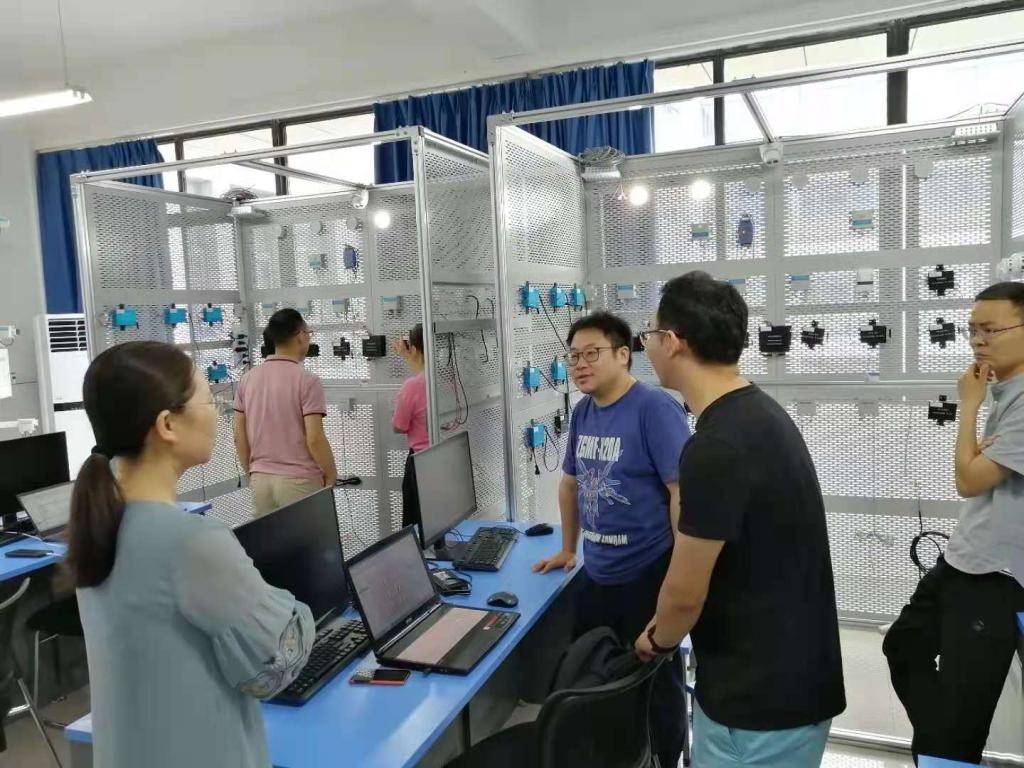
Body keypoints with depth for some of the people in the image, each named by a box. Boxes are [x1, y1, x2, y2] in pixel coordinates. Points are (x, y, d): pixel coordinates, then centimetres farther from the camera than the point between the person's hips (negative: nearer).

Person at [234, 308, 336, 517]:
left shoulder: (247, 379, 4)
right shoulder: (307, 380, -13)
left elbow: (239, 437, 7)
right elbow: (314, 439, -16)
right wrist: (331, 475, -2)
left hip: (260, 479, 5)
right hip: (299, 480, -5)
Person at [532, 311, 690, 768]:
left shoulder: (655, 408, -17)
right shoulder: (583, 411, 6)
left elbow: (682, 492, -20)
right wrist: (568, 550, 22)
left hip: (649, 576, -7)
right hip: (596, 573, 7)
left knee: (656, 682, 12)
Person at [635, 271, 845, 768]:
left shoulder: (716, 447, -29)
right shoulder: (758, 413, 2)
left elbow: (686, 592, -20)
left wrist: (657, 640, 1)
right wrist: (669, 625, 18)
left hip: (761, 697, -8)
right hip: (784, 675, 8)